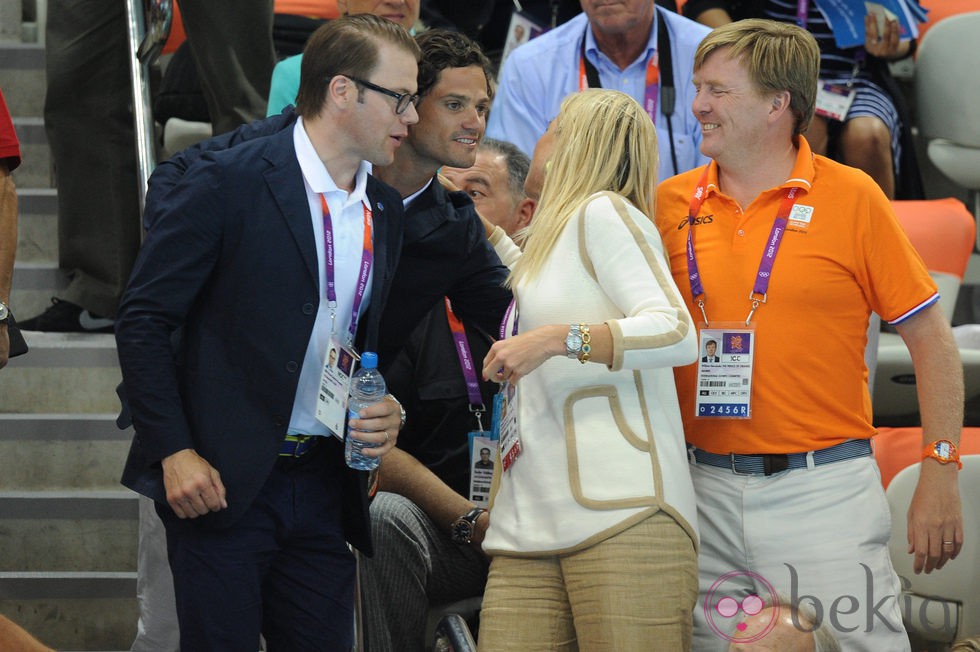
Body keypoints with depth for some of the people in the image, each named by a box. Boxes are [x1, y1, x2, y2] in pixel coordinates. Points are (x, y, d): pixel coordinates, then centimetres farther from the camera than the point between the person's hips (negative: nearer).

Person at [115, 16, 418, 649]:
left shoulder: (386, 211, 13)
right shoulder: (227, 184, -8)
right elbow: (143, 322, -7)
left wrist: (385, 413, 3)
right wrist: (174, 451, -14)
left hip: (325, 485, 6)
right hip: (221, 481, -6)